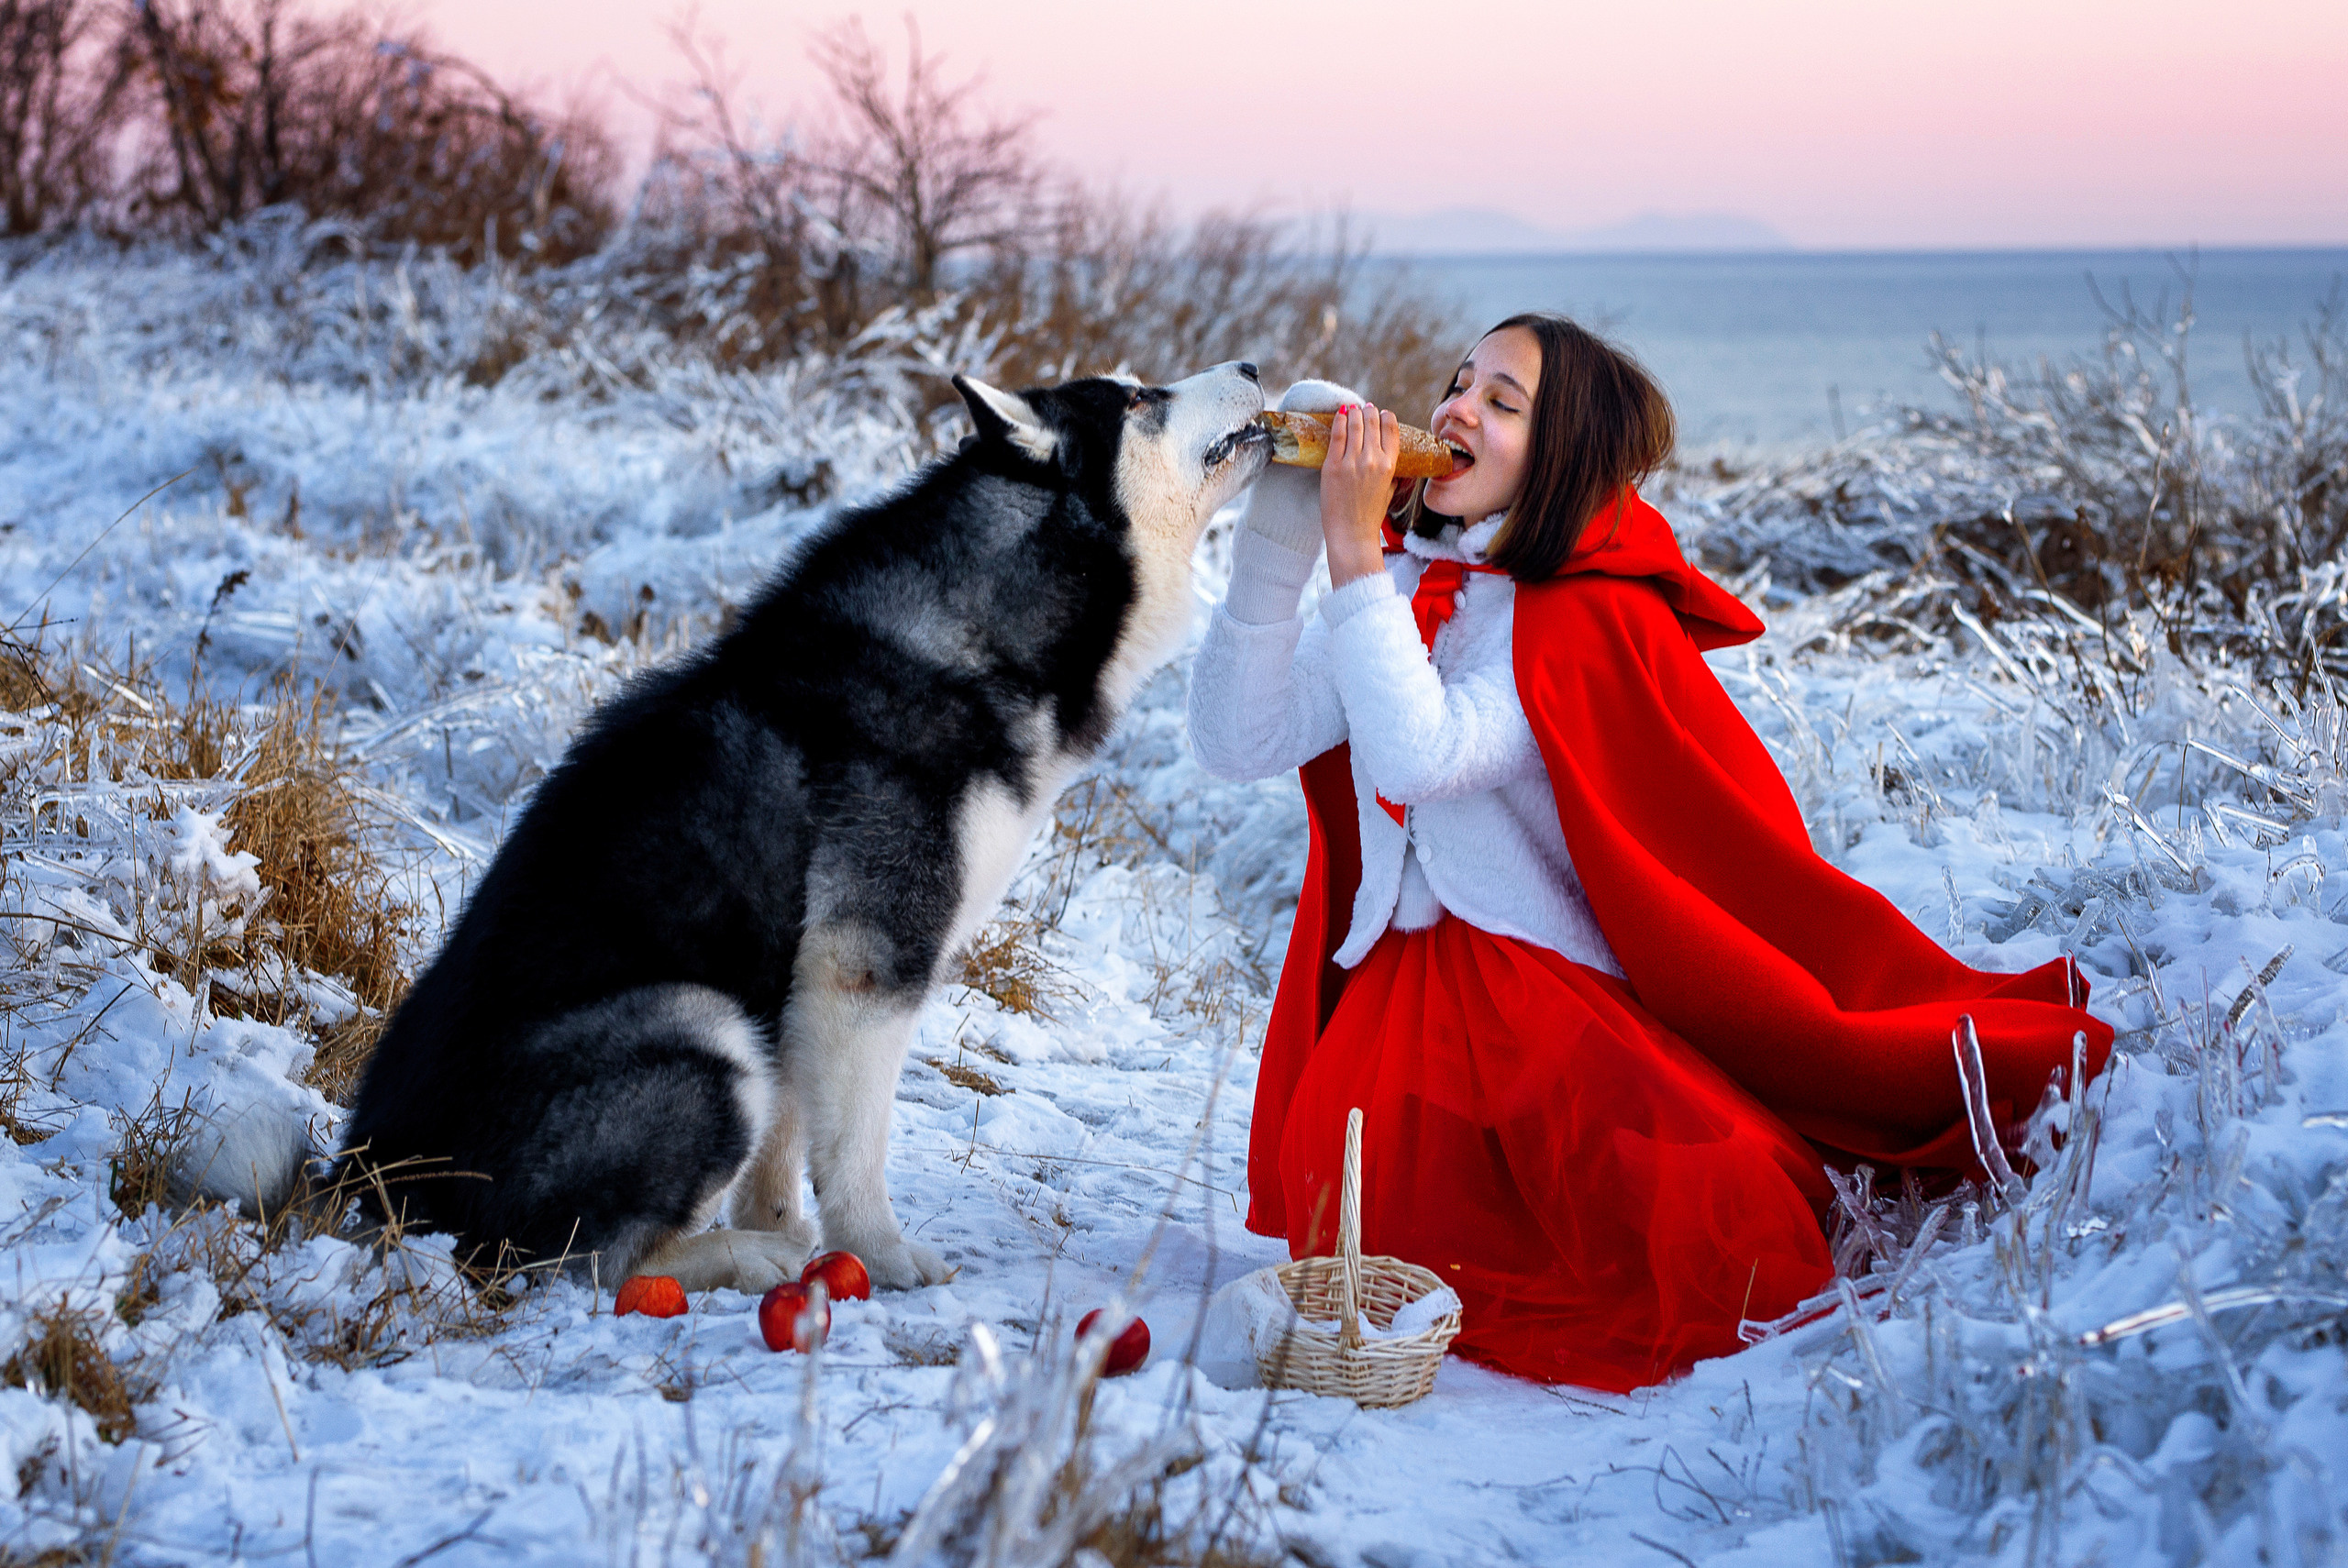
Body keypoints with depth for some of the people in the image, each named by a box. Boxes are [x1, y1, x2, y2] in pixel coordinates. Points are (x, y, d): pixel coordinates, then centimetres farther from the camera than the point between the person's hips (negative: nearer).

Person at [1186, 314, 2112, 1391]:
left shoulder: (1595, 623, -9)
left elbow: (1418, 756, -24)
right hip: (1401, 997, 5)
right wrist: (1279, 538, -9)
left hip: (1564, 1008, -5)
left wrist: (1355, 547, -20)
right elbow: (1237, 743, -1)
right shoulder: (1404, 583, 10)